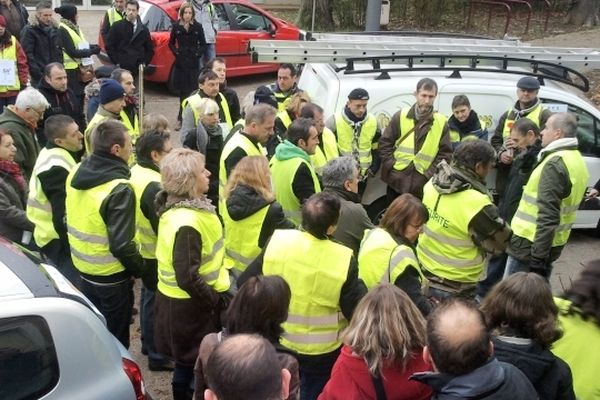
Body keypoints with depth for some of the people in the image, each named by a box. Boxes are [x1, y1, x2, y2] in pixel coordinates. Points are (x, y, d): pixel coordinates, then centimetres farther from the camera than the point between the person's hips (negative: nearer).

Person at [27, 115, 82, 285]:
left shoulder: (55, 154, 6)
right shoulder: (56, 167, -27)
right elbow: (63, 215, -25)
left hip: (61, 235, 10)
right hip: (60, 239, -10)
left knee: (68, 283, 22)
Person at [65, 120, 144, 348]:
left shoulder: (76, 173, -3)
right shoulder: (119, 189, -28)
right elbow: (121, 244, -28)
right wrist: (139, 268, -11)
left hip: (83, 268, 7)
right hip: (111, 276, -7)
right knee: (115, 338, 13)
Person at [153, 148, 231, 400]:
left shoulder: (176, 207, 1)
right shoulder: (187, 223, -30)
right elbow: (188, 278, -32)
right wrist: (218, 300, -19)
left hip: (178, 301, 9)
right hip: (190, 306, -9)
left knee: (186, 363, 26)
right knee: (196, 366, 10)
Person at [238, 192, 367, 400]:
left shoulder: (277, 241, -17)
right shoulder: (343, 259, -25)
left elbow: (244, 283, -8)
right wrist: (359, 286, 0)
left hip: (276, 342, 3)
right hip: (320, 352, -2)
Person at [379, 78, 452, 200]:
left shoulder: (441, 122, 0)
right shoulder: (400, 116, 0)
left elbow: (445, 153, 2)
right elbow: (385, 143, 3)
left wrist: (430, 174, -7)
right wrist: (392, 166, -6)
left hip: (422, 185, 0)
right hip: (397, 181, 1)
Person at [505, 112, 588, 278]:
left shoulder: (555, 163, -20)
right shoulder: (576, 159, 12)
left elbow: (547, 216, -26)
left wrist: (538, 258, -27)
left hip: (532, 244, -9)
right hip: (552, 244, 9)